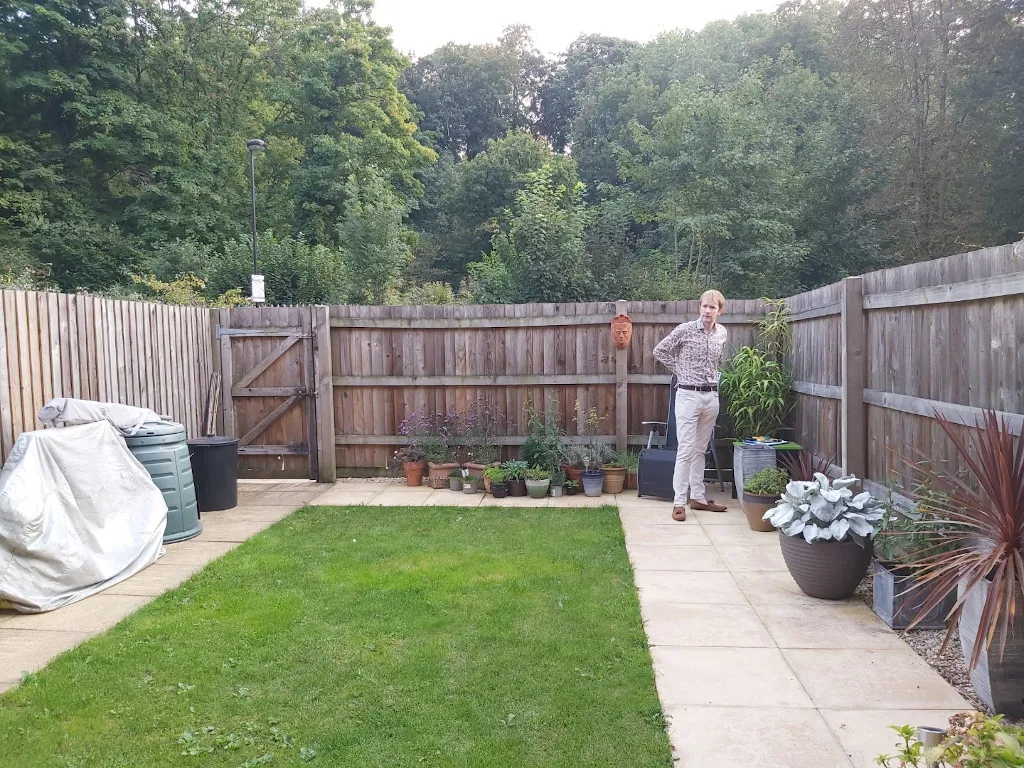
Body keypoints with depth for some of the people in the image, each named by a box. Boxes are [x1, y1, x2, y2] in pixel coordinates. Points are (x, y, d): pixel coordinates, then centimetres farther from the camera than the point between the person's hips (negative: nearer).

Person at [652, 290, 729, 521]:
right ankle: (679, 502, -4)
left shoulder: (722, 333, 7)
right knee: (686, 449, -8)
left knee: (700, 449, 13)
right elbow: (659, 351, -2)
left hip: (711, 396, 5)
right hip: (688, 395, -5)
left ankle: (697, 497, 22)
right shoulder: (685, 329, -9)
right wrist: (680, 370, 1)